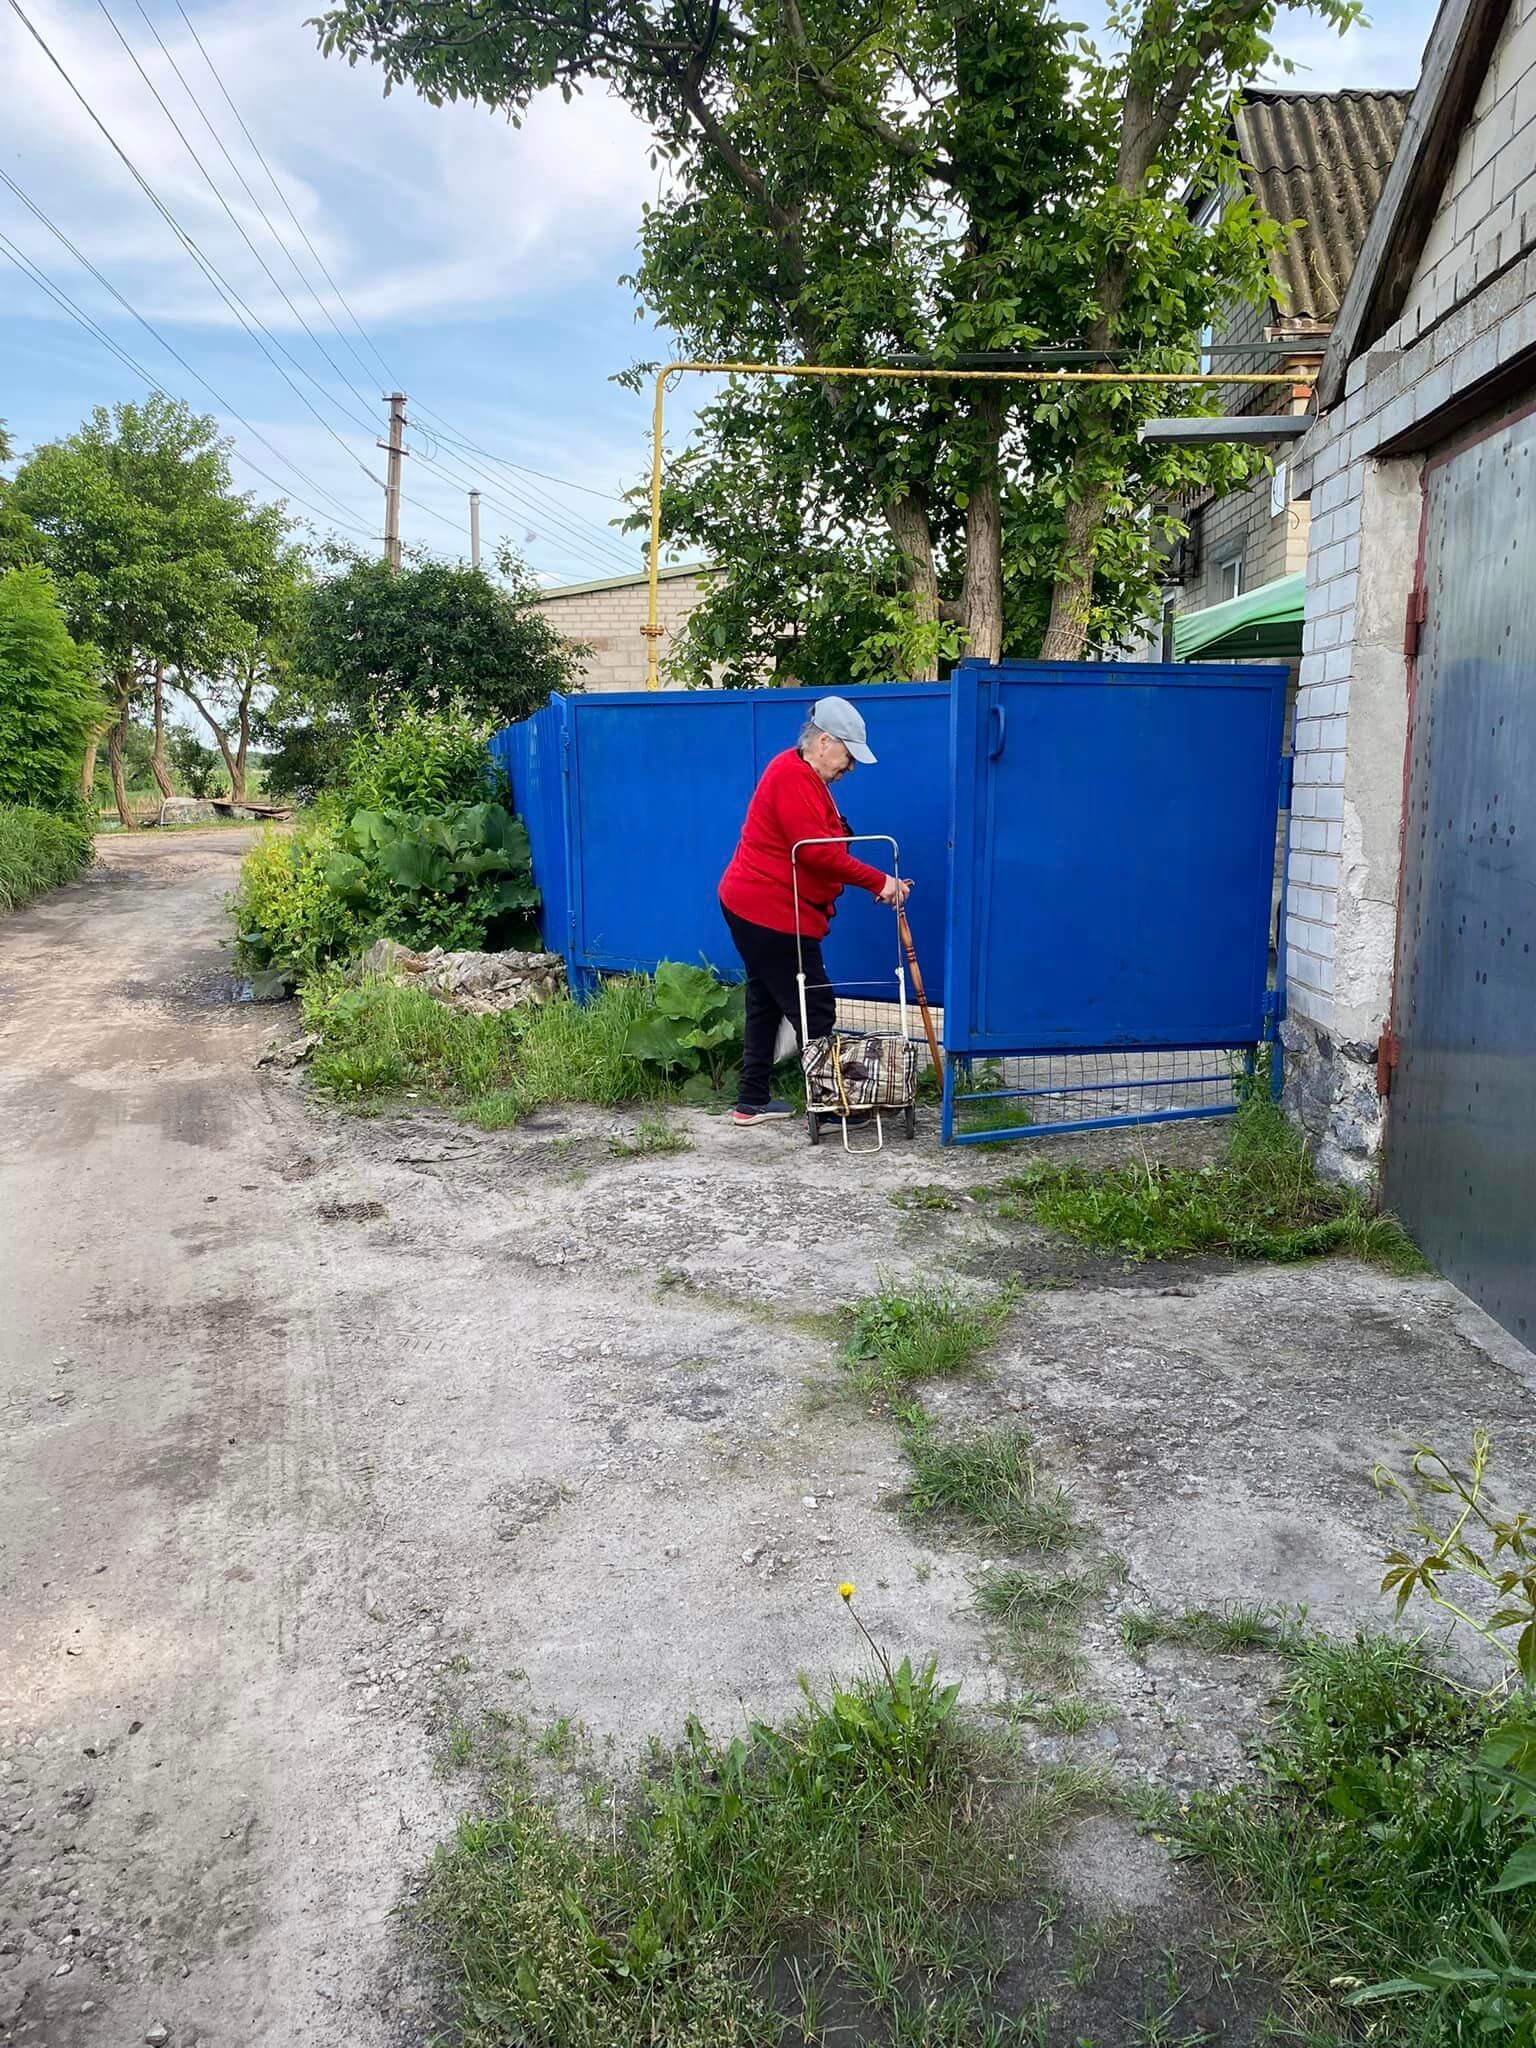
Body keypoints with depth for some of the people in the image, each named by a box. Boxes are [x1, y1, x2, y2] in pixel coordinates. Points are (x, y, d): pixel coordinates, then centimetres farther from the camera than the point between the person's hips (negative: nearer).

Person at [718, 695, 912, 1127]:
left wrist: (879, 884, 8)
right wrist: (878, 881, -19)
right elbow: (817, 852, -24)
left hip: (751, 908, 12)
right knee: (814, 1011, -6)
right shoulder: (792, 777, -17)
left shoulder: (803, 776, 19)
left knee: (767, 1005, 15)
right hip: (771, 913, -12)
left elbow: (824, 849, 17)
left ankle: (752, 1102, 21)